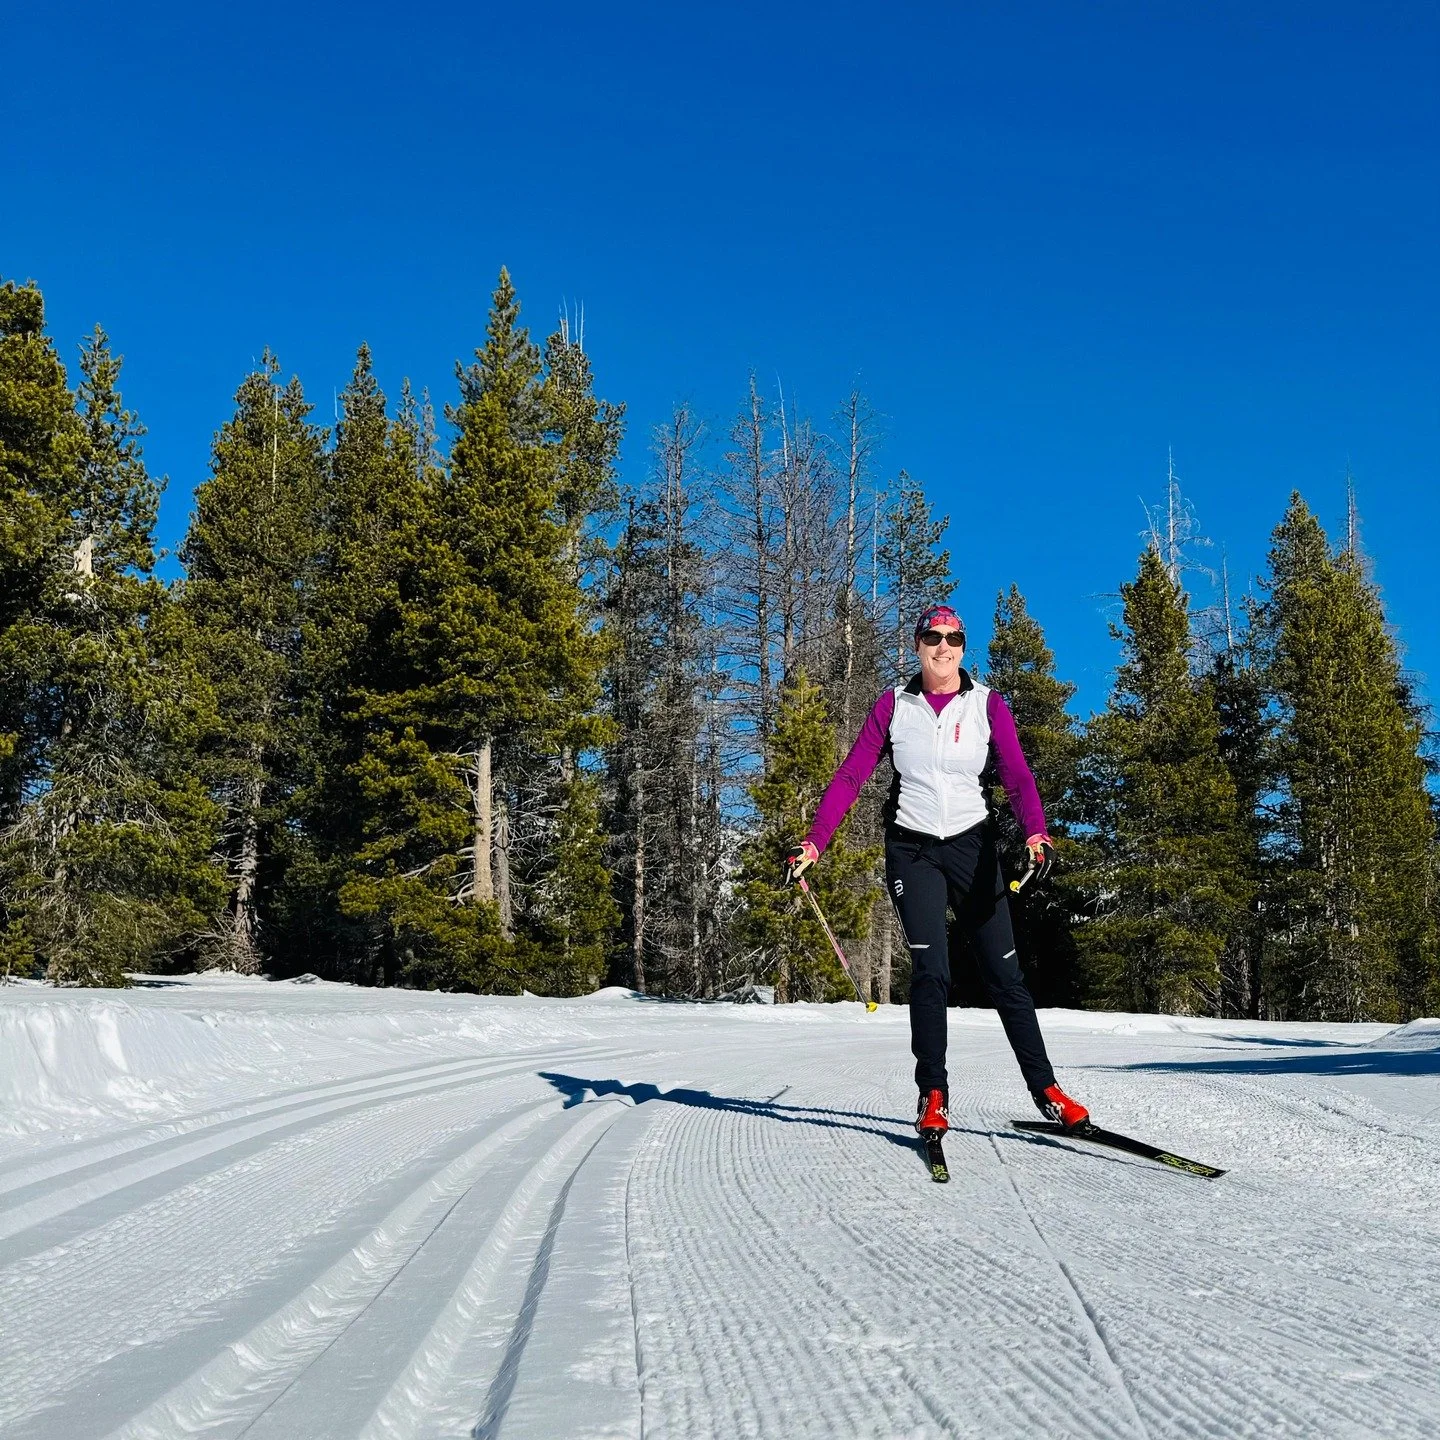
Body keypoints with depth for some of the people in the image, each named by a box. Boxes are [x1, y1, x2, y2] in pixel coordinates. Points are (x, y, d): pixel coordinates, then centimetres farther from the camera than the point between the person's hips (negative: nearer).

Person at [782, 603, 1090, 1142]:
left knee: (1005, 974, 0)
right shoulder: (894, 705, 1)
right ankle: (933, 1096, -1)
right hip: (911, 849, 0)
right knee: (930, 971, -11)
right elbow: (850, 777, 0)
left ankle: (1046, 1091, 7)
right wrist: (813, 842, -9)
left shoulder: (987, 705, -1)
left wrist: (1036, 836, -28)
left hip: (972, 845, 0)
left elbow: (1017, 777, -10)